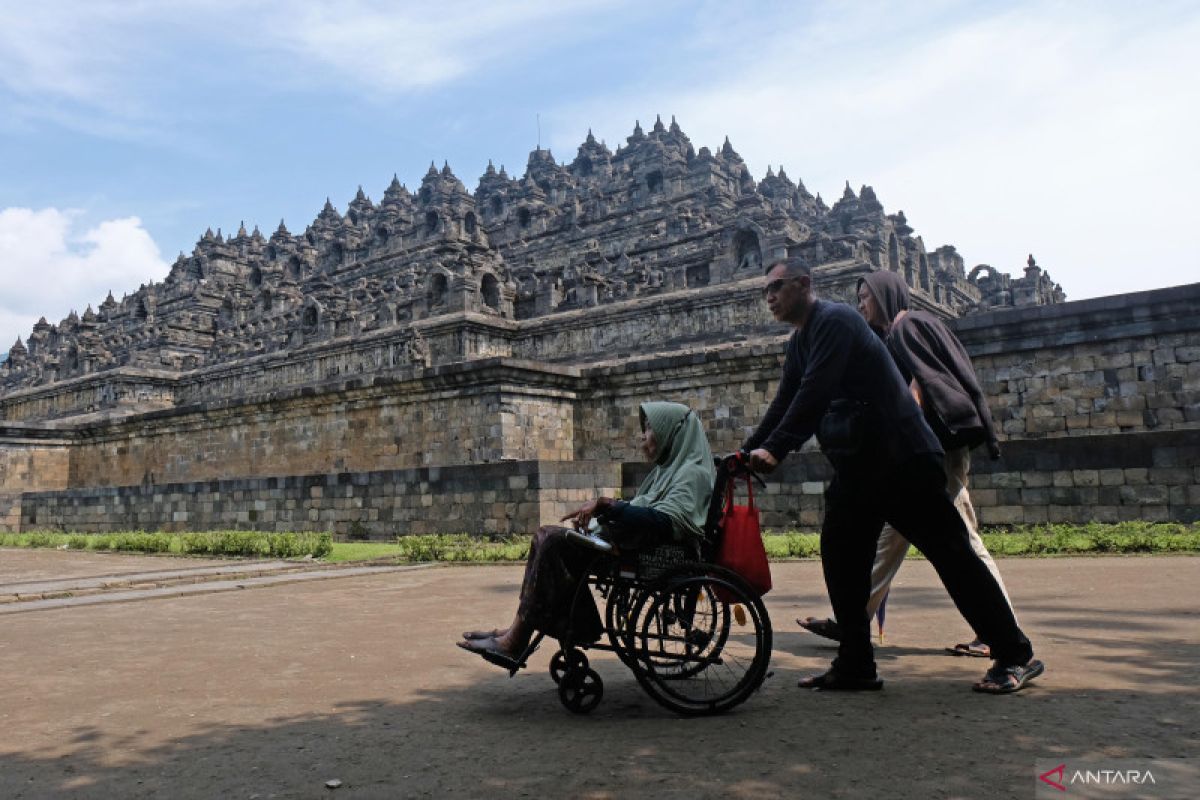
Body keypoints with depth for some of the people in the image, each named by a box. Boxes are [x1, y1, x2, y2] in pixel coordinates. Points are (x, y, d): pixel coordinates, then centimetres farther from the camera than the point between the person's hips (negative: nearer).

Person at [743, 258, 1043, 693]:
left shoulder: (835, 320, -14)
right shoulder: (800, 343, 15)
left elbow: (814, 394, -26)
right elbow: (784, 404, 15)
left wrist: (774, 449, -31)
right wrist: (745, 452, 6)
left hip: (903, 459, -9)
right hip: (857, 466, 9)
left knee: (950, 553, -2)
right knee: (840, 554, 2)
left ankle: (1016, 656, 11)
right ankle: (855, 665, 9)